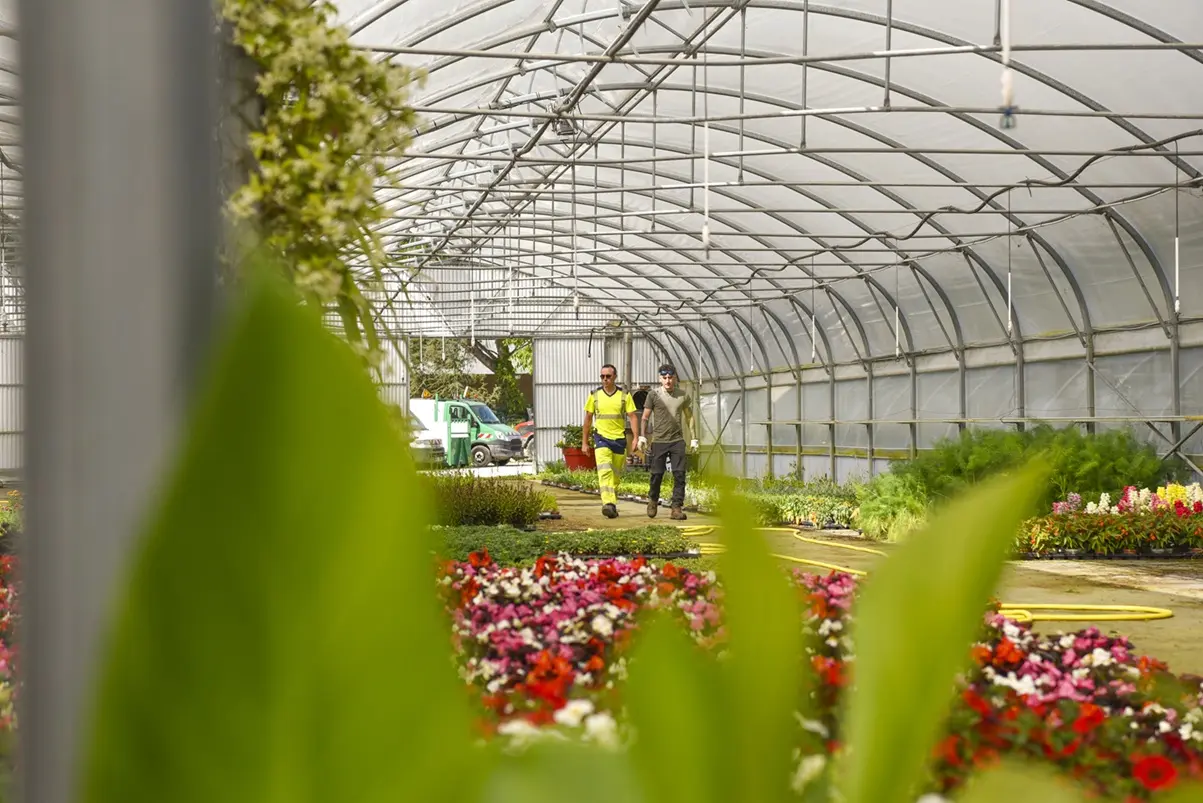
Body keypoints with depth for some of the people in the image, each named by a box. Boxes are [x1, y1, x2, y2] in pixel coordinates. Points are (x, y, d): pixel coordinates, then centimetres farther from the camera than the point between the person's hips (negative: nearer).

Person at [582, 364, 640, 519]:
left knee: (616, 474, 9)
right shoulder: (595, 395, 5)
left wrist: (636, 438, -11)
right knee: (604, 471, -20)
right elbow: (588, 419, 11)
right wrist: (584, 442, 10)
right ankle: (608, 504, -33)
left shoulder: (624, 396, 3)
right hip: (601, 438, -1)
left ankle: (612, 505, 23)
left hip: (619, 439, 1)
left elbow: (633, 417, 1)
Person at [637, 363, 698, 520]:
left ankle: (677, 508, -3)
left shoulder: (683, 396, 6)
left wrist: (693, 439, 11)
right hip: (659, 441, -2)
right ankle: (652, 502, 27)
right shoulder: (654, 395, -1)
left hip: (677, 441, 2)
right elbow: (645, 417, 3)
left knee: (679, 474, -6)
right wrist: (642, 436, -6)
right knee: (657, 474, 3)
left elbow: (689, 417, 15)